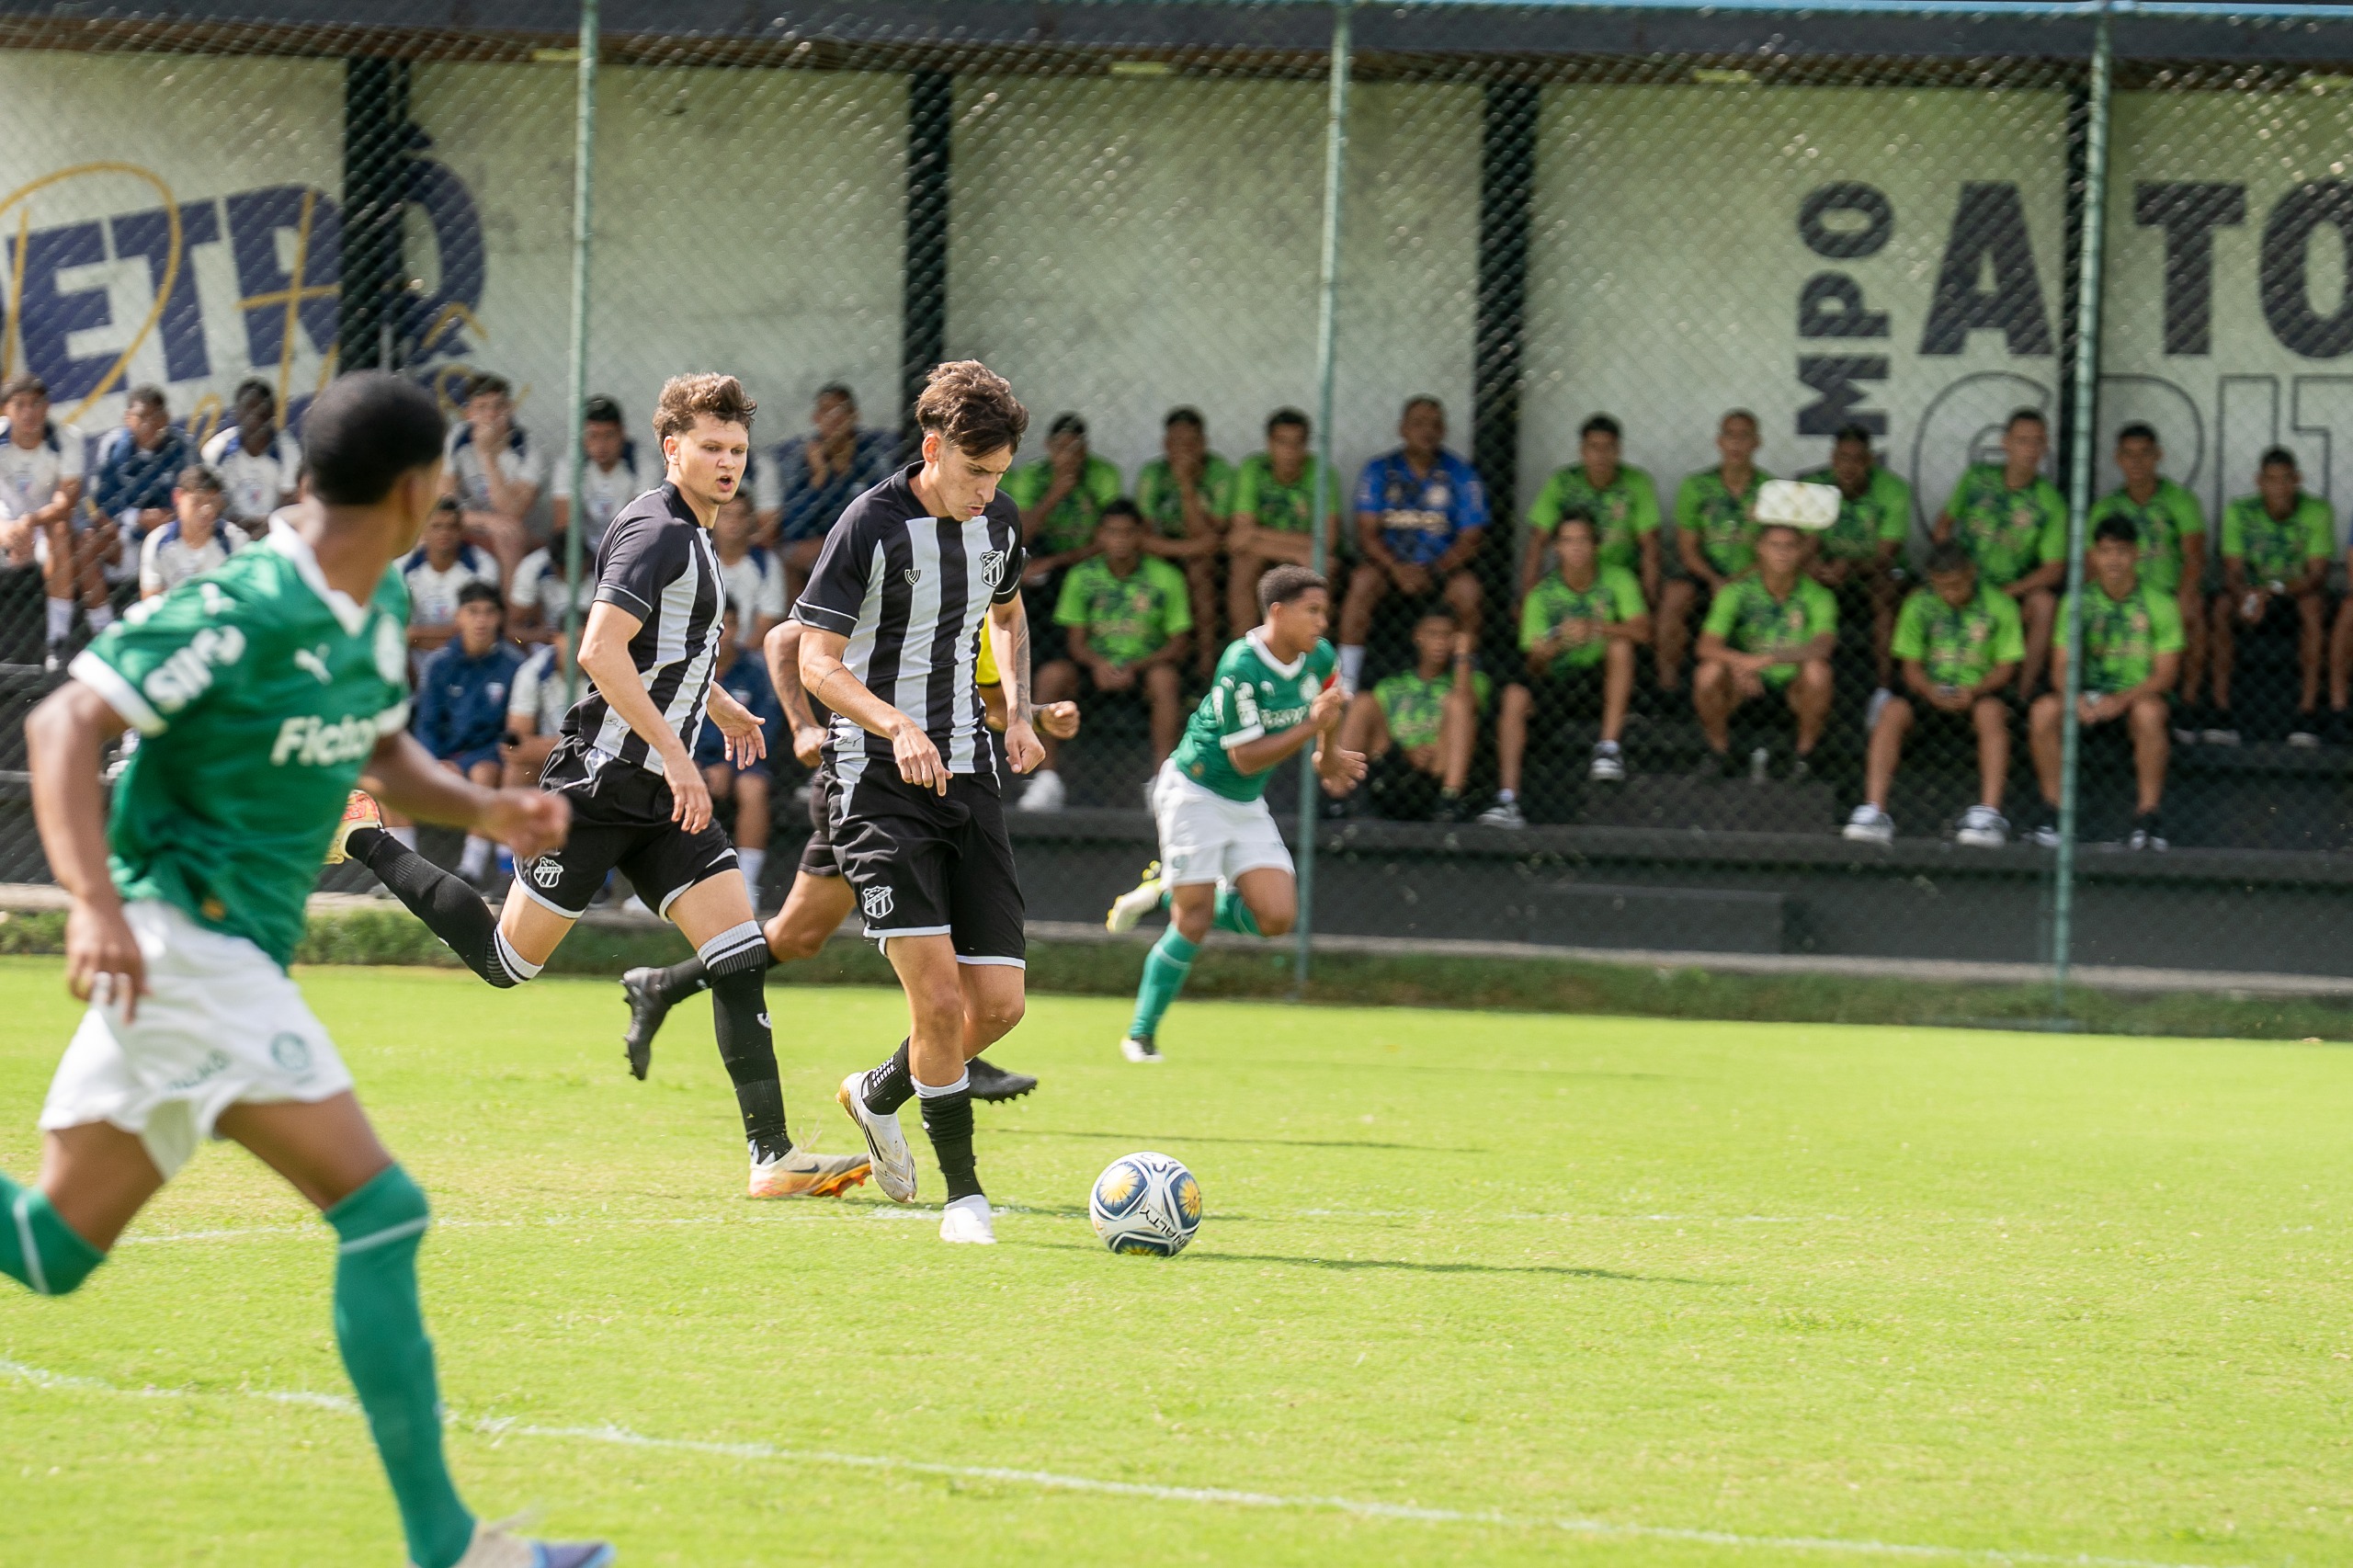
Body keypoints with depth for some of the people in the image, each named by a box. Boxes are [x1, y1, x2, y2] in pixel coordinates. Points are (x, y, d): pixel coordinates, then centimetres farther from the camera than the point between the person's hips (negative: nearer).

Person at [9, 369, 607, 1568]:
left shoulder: (375, 609, 10)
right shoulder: (242, 610, -18)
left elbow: (381, 752, 26)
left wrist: (480, 809, 6)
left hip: (235, 954, 10)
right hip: (183, 943, -10)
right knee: (380, 1211, -12)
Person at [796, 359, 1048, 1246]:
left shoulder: (998, 522, 7)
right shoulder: (872, 526, -13)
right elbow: (817, 661, -15)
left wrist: (1018, 710, 11)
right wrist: (896, 727, -31)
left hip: (968, 775, 6)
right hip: (879, 782, -6)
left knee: (999, 1004, 1)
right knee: (938, 995, -17)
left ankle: (877, 1096, 29)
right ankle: (963, 1192, -4)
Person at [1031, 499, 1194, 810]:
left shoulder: (1166, 578, -5)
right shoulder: (1083, 576, 0)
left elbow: (1178, 644, -4)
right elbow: (1077, 640, 2)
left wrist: (1135, 668, -20)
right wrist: (1097, 664, -22)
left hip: (1147, 664, -2)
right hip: (1098, 664, 2)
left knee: (1164, 677, -36)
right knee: (1051, 675, -27)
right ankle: (1047, 779, -24)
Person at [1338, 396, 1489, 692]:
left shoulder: (1460, 475, -2)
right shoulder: (1379, 471, -1)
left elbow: (1471, 538, -4)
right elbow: (1367, 532, -6)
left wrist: (1433, 571, -20)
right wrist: (1397, 568, -24)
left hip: (1442, 565, 0)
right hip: (1389, 560, 0)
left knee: (1467, 589, -30)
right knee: (1363, 581, -29)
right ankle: (1346, 683, -29)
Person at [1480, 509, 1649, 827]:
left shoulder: (1617, 580, -3)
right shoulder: (1542, 594, 0)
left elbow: (1642, 632, -19)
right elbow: (1535, 664, -5)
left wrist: (1595, 628, -33)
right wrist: (1558, 643, -27)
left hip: (1605, 687, -1)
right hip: (1557, 681, 1)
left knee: (1621, 643, -28)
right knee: (1515, 695, -26)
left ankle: (1609, 749, -31)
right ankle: (1508, 799, -30)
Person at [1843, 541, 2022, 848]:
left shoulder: (1999, 606, 1)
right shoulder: (1919, 605, 7)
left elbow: (2005, 667, -1)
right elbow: (1911, 666, 6)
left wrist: (1974, 692, -21)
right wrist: (1931, 691, -17)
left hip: (1977, 697, -2)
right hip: (1930, 694, 2)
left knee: (1991, 711, -36)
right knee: (1892, 711, -29)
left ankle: (1989, 813, -44)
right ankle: (1874, 811, -36)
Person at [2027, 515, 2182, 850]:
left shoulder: (2159, 605, 0)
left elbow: (2165, 673, -6)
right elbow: (2061, 666, 1)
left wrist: (2122, 699, -23)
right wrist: (2076, 699, -22)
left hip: (2136, 698, -2)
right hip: (2087, 700, 2)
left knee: (2149, 710, -37)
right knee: (2044, 709, -28)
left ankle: (2147, 816, -30)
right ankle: (2053, 810, -20)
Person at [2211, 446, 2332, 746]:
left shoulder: (2317, 511, -10)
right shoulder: (2239, 511, -6)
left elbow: (2318, 575, -17)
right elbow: (2232, 572, -11)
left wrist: (2276, 590, -36)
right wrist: (2245, 597, -36)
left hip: (2299, 599, -1)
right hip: (2253, 594, 1)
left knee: (2313, 603, -35)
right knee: (2221, 606, -30)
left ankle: (2307, 710, -37)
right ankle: (2221, 712, -32)